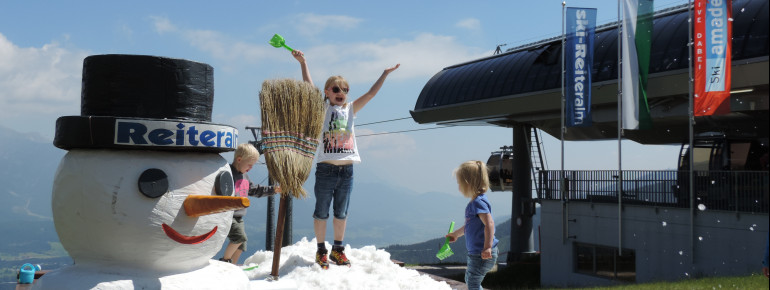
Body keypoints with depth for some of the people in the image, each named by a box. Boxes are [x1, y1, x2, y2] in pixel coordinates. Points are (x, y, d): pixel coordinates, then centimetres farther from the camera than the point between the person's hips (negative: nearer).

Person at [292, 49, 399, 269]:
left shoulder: (350, 109, 12)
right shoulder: (322, 109, 2)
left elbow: (371, 93, 7)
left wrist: (385, 74, 1)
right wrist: (303, 63, -16)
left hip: (347, 170, 4)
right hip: (326, 168, -3)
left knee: (341, 213, 12)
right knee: (321, 213, 4)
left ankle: (338, 249, 24)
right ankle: (321, 251, 15)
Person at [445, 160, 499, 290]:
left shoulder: (479, 202, -20)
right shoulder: (474, 202, 12)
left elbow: (489, 223, -30)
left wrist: (487, 247, -35)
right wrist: (455, 234, 41)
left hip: (482, 254, -11)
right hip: (475, 253, 11)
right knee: (469, 279, 23)